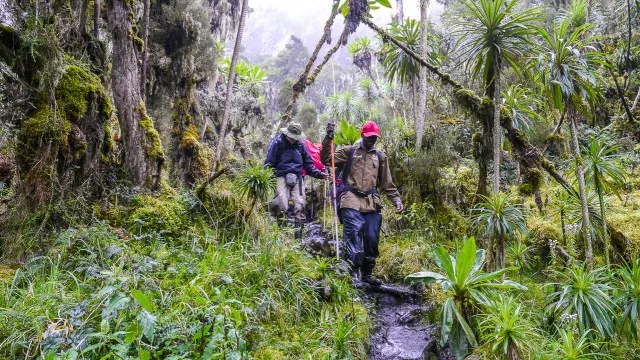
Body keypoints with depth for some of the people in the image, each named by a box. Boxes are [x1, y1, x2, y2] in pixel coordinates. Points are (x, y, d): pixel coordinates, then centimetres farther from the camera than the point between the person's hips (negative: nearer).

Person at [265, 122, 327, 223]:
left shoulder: (300, 144, 15)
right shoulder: (277, 143, 2)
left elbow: (308, 163, 22)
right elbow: (269, 163, 1)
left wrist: (318, 174, 11)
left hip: (297, 178, 4)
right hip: (282, 177, -3)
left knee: (300, 205, -8)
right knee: (281, 207, -18)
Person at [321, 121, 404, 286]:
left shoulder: (380, 156, 19)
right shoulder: (349, 151, 12)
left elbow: (387, 184, 21)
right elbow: (326, 159, 5)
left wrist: (396, 200, 10)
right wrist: (328, 139, -4)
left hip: (372, 203, 3)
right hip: (351, 201, -3)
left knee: (372, 240, 2)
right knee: (354, 235, -18)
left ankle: (367, 274, 16)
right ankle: (354, 272, -13)